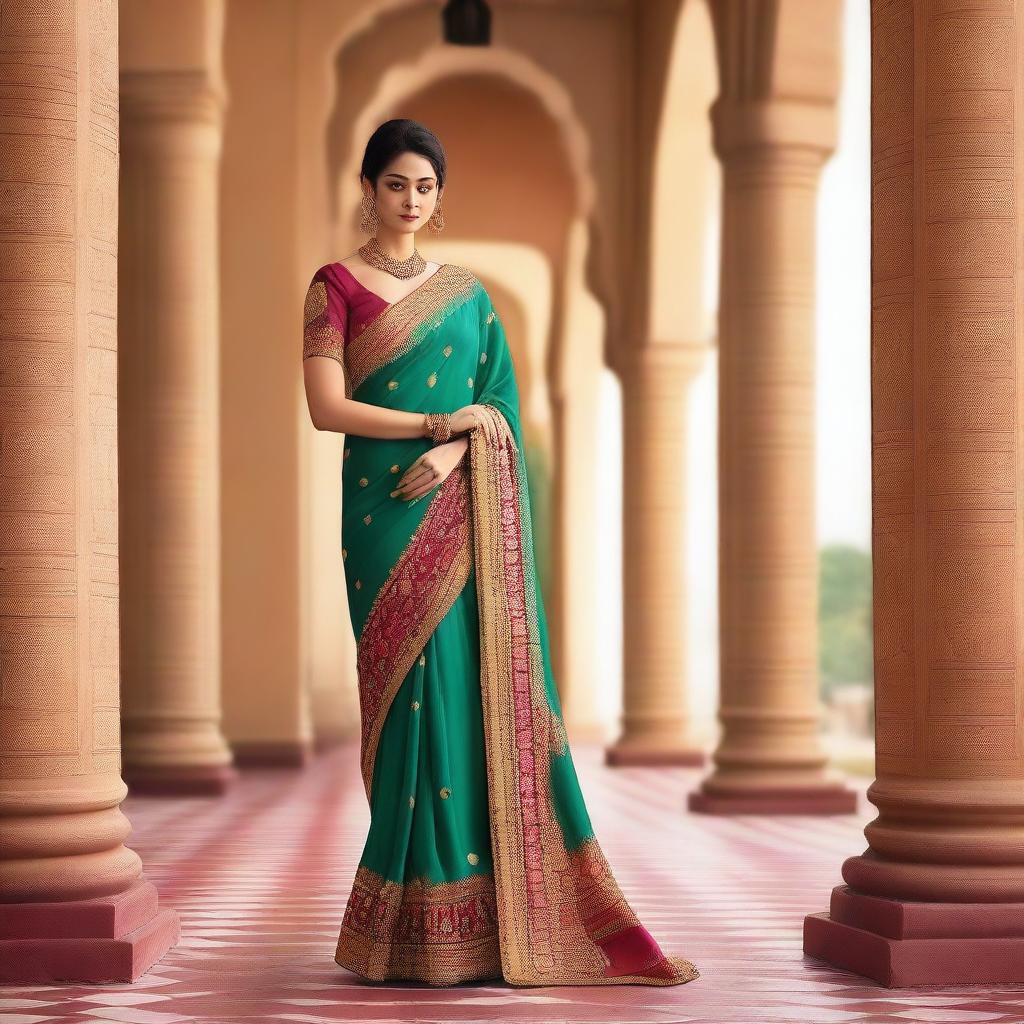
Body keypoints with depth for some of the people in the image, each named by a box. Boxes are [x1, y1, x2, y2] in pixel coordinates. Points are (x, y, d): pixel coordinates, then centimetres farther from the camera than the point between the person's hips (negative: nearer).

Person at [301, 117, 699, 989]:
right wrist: (441, 421, -10)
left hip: (465, 511, 4)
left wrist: (450, 454, -12)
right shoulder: (336, 286, 3)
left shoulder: (465, 292, 15)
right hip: (388, 515, -4)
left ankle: (508, 907, 6)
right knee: (420, 690, -8)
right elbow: (327, 407, -8)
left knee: (493, 686, -1)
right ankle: (422, 920, 0)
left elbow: (497, 404, 8)